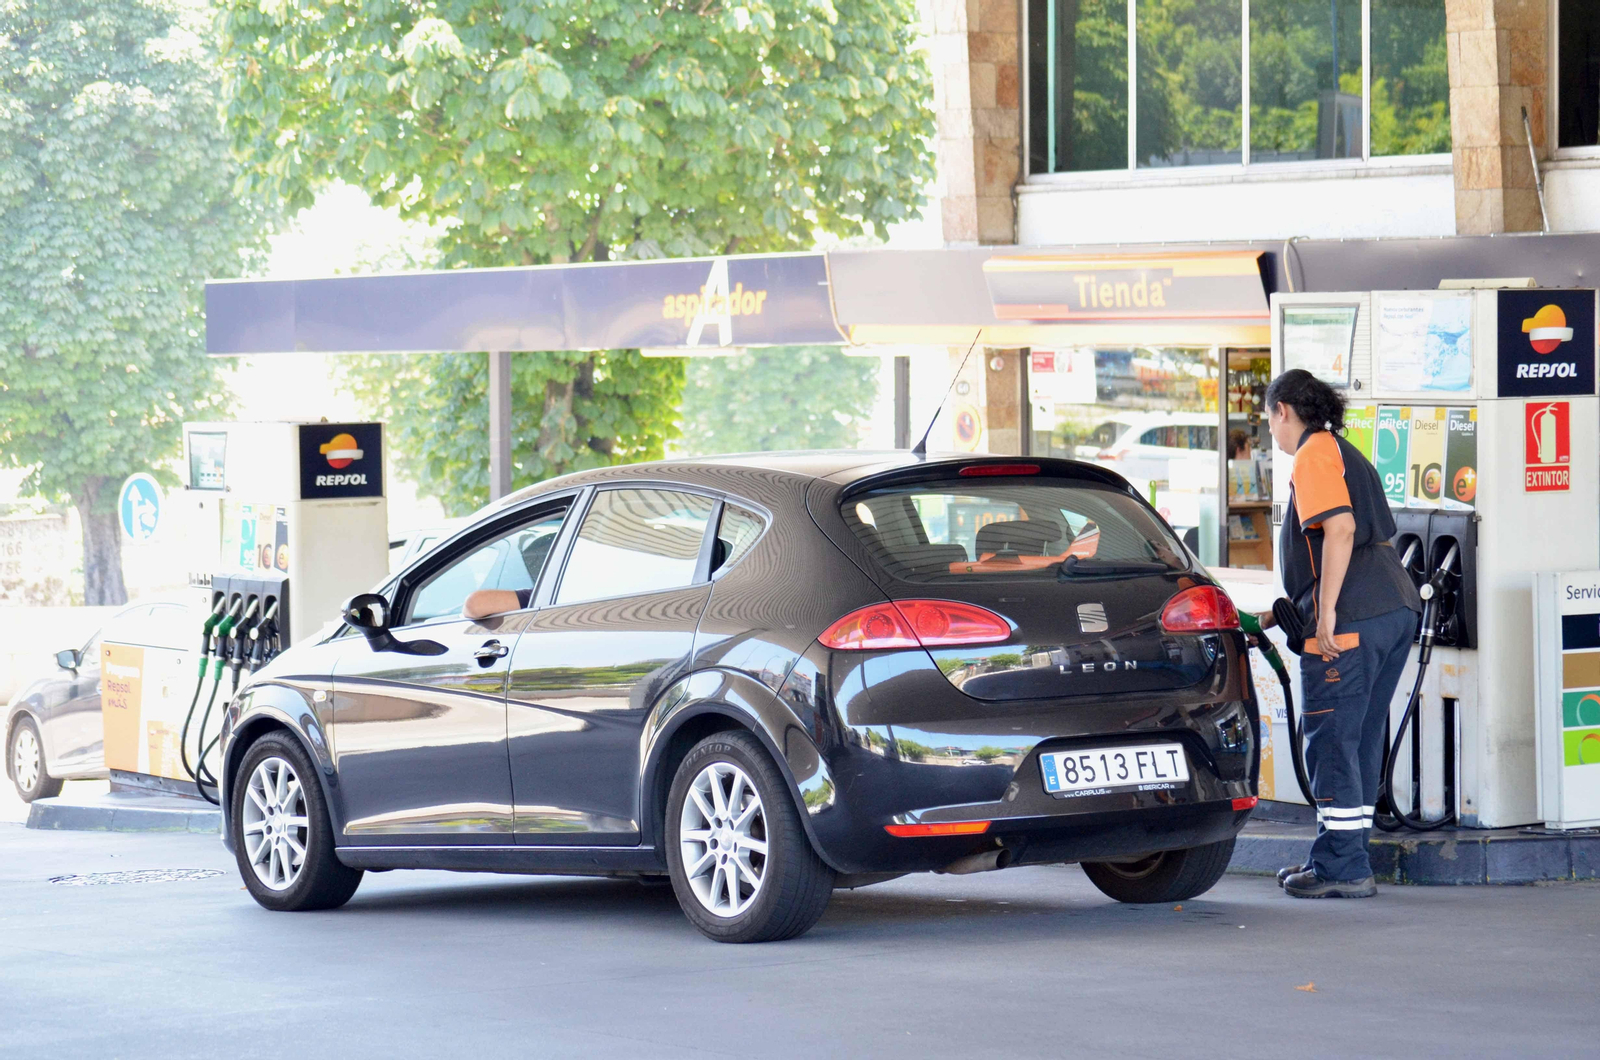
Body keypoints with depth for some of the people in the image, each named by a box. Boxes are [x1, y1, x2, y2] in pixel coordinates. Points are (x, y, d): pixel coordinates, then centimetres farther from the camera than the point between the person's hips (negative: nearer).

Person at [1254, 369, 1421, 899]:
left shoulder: (1314, 454, -3)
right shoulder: (1348, 455, 26)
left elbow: (1340, 528, -18)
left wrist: (1326, 613, -20)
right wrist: (1282, 613, 35)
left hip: (1352, 620, -10)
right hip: (1396, 611, 10)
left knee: (1332, 741, -6)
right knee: (1360, 740, 13)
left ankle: (1342, 869, -6)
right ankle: (1343, 859, 18)